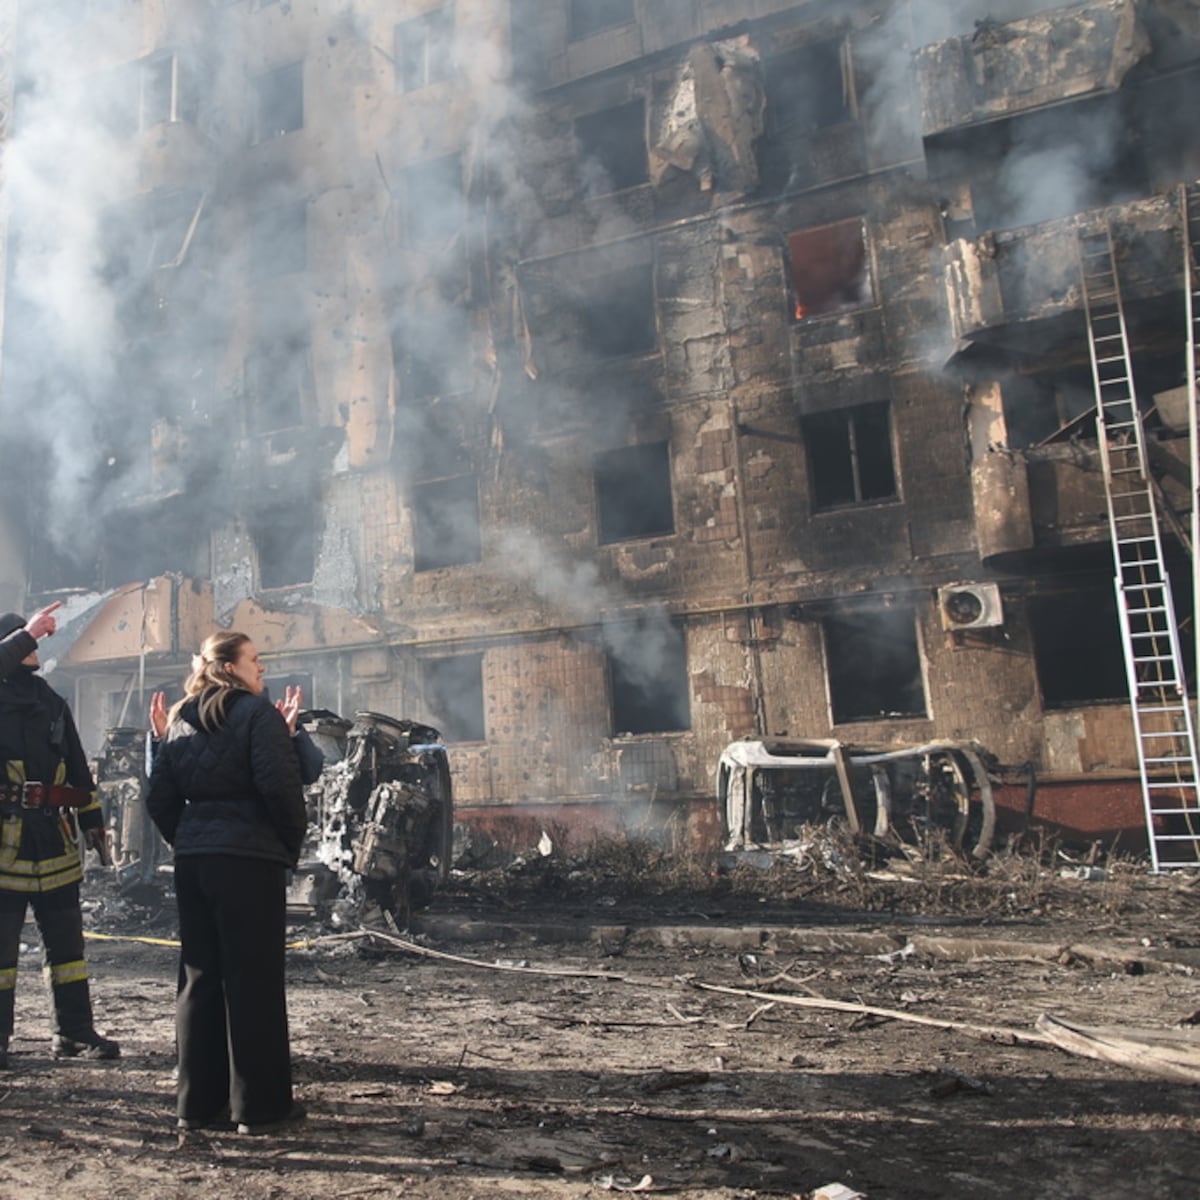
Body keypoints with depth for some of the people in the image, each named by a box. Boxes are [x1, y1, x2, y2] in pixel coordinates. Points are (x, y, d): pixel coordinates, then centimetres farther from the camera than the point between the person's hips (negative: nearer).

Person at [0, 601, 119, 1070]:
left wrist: (93, 824, 11)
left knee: (67, 943, 9)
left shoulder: (53, 702, 14)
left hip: (54, 840, 5)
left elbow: (79, 770, 16)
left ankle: (75, 1032, 17)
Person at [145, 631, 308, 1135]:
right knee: (255, 979, 1)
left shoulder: (180, 722, 13)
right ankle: (260, 1105, 8)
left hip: (192, 860, 7)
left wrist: (185, 841, 19)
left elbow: (160, 797, 11)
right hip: (249, 857, -7)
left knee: (199, 976, 14)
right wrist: (293, 844, -5)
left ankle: (199, 1099, 22)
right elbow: (279, 785, -17)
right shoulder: (258, 713, -8)